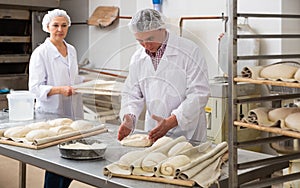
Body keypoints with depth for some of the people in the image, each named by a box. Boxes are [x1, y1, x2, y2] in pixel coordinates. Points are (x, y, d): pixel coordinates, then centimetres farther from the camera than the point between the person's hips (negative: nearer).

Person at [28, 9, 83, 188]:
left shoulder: (71, 50, 11)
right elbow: (35, 87, -14)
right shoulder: (41, 53, -10)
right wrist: (59, 90, -28)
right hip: (51, 113, -6)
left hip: (73, 112, 6)